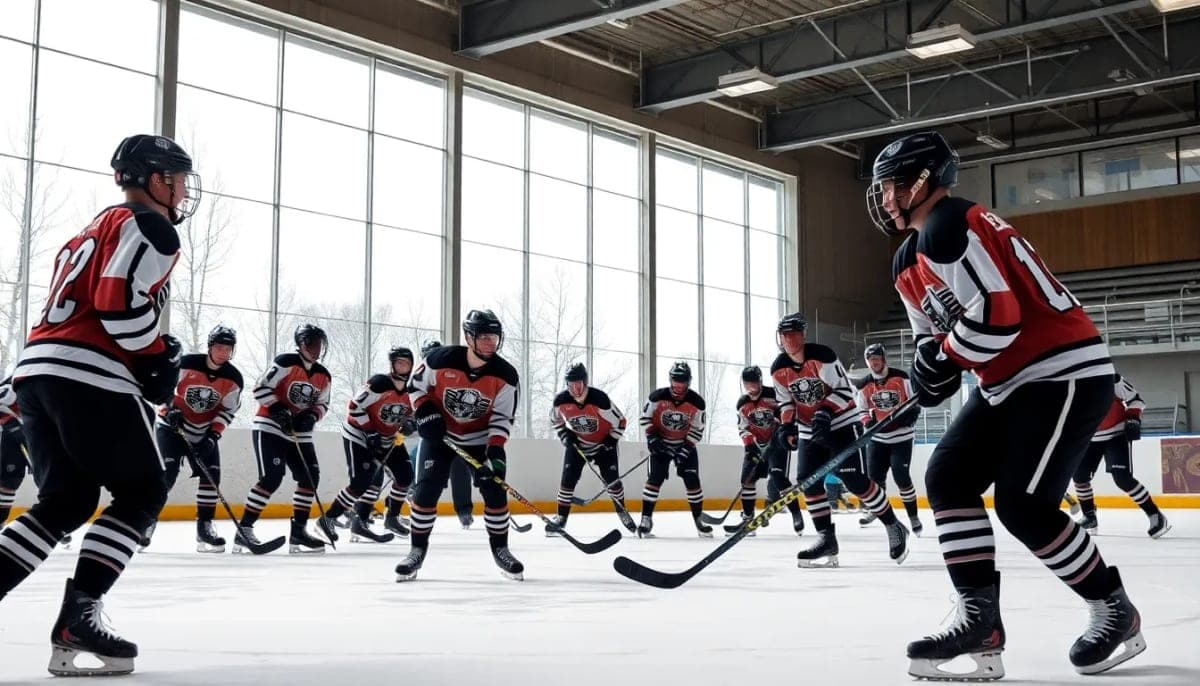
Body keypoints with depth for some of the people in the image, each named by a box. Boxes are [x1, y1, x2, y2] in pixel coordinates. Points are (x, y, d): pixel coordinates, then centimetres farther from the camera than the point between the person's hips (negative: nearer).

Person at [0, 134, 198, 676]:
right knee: (142, 492, 1)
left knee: (66, 501, 14)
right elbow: (121, 304, -17)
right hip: (89, 376, -9)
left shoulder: (95, 230, 29)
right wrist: (162, 359, -3)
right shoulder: (150, 227, -3)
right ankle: (77, 615, -10)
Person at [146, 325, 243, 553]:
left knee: (211, 474, -6)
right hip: (171, 425, -4)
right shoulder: (187, 364, -18)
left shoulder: (233, 379, -9)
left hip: (204, 432, 4)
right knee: (167, 472, -18)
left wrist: (212, 436, -14)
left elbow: (227, 411, -5)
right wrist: (170, 409, -19)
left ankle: (204, 526, 4)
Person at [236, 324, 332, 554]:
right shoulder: (286, 363, -13)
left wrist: (311, 416, -8)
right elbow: (261, 389, -15)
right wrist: (278, 410, -24)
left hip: (300, 434, 7)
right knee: (272, 477, -19)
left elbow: (322, 404, 12)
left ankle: (298, 530, 9)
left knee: (310, 477, 0)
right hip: (270, 427, -7)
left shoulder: (324, 376, 6)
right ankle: (244, 530, -14)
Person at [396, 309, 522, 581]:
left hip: (482, 438, 1)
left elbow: (502, 417, -13)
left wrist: (494, 451, -24)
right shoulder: (441, 359, -22)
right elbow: (416, 385, -4)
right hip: (441, 434, -1)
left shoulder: (505, 375, -19)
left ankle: (500, 548, 12)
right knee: (427, 489, -10)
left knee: (495, 491, -6)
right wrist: (425, 414, -16)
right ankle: (418, 548, 4)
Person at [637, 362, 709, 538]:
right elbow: (646, 417, -6)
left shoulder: (696, 402, -17)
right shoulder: (658, 396, -19)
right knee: (655, 478, -13)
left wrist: (685, 450, -17)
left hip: (685, 444, 1)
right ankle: (646, 518, -6)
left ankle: (698, 520, 11)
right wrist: (651, 438, -16)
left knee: (692, 481, -3)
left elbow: (697, 430, -10)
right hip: (661, 443, -1)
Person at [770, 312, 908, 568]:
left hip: (842, 423, -6)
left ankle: (894, 528, 2)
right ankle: (826, 539, 1)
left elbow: (844, 389, -19)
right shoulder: (778, 369, -2)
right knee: (808, 479, -7)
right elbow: (786, 401, 8)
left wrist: (825, 413, -31)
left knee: (855, 479, -13)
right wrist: (786, 426, -8)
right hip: (810, 430, 6)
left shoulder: (821, 355, -20)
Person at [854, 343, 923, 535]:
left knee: (901, 476, -13)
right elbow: (862, 410, 8)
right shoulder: (863, 385, 0)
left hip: (901, 436, -3)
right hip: (878, 438, 3)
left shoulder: (900, 377, -6)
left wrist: (913, 412, -17)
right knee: (875, 475, 5)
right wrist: (868, 422, -12)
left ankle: (913, 516, 0)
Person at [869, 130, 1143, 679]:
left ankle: (1114, 609, 6)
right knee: (947, 480, 0)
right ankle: (980, 617, -2)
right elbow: (933, 336, 18)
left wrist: (942, 360, -14)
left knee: (1022, 506, -14)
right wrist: (929, 370, -4)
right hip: (1007, 384, 10)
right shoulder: (908, 262, 15)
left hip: (1066, 372, -10)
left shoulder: (951, 225, -18)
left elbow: (997, 314, -27)